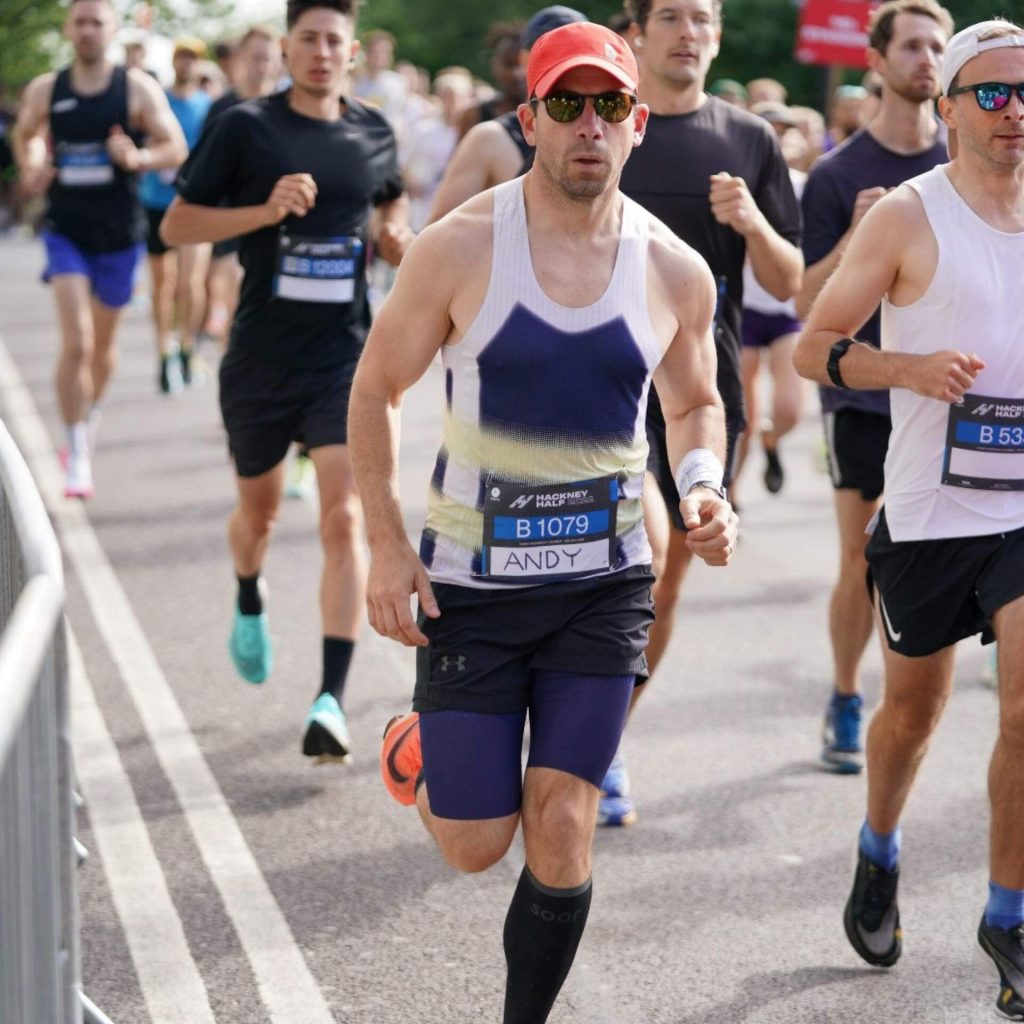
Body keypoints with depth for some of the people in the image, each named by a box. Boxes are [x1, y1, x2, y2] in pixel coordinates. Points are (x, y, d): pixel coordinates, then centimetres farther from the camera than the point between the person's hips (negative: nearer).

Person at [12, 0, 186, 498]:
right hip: (66, 231, -1)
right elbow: (25, 136, 18)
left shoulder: (138, 89, -5)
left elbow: (175, 148, -6)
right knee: (76, 343, -15)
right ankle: (77, 454, -9)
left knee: (103, 344, 16)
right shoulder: (44, 90, 0)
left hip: (120, 235, 1)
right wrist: (30, 169, -3)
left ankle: (89, 418, 44)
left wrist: (138, 157, -26)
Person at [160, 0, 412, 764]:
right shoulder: (246, 129, -5)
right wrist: (266, 211, -18)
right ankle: (250, 603, 53)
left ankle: (332, 700, -13)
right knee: (260, 508, 18)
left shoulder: (374, 133, 5)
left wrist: (399, 242, 2)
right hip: (261, 356, 0)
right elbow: (177, 224, -4)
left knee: (345, 518, -13)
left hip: (346, 356, 1)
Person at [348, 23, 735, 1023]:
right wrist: (386, 543, -8)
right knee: (474, 846, 4)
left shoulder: (675, 272, -2)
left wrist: (704, 488, -6)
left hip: (603, 584, 2)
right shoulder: (459, 248, -11)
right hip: (469, 583, -1)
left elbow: (695, 404, 15)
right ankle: (424, 746, 39)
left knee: (562, 828, -5)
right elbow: (374, 389, -1)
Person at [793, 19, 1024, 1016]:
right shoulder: (906, 216, -7)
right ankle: (878, 856, 44)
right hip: (928, 513, -2)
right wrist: (910, 367, -20)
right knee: (913, 707, 15)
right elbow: (814, 346, -5)